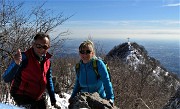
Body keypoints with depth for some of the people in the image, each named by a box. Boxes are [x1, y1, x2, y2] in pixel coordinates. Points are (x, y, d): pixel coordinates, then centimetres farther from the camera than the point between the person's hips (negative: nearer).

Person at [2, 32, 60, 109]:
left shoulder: (47, 60, -3)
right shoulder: (24, 58, -23)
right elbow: (6, 79, -29)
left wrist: (53, 101, 12)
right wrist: (16, 64, -47)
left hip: (39, 98, 6)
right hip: (22, 96, -6)